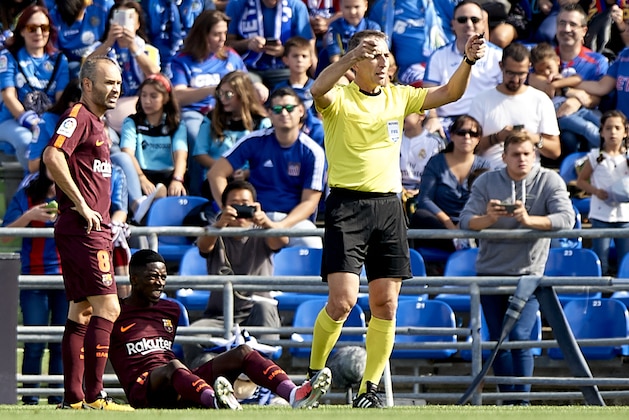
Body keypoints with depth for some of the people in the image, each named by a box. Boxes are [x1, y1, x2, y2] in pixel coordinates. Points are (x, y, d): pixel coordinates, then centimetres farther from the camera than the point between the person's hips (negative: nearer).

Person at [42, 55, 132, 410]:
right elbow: (53, 156, -25)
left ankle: (73, 398, 12)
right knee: (107, 307, -14)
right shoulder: (78, 116, -10)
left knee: (82, 312, 10)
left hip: (96, 228, 10)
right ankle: (93, 396, -15)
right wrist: (81, 205, -22)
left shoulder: (98, 123, 20)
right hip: (83, 228, -10)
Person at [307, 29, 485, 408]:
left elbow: (449, 93, 8)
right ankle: (314, 374, 6)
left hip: (389, 206, 5)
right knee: (342, 301, -13)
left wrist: (468, 62, -10)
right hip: (347, 206, -5)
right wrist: (353, 55, -42)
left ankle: (370, 389, 9)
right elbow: (318, 90, -27)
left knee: (385, 306, 1)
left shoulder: (398, 97, 12)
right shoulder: (339, 98, -4)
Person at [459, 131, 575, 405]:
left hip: (528, 272, -3)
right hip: (490, 271, 3)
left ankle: (523, 400, -10)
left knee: (519, 337, -16)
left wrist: (529, 220, -31)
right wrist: (488, 218, -29)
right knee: (498, 340, 2)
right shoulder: (486, 182, 1)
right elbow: (465, 221, -7)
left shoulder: (549, 181, -3)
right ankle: (507, 400, 11)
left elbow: (566, 218, -17)